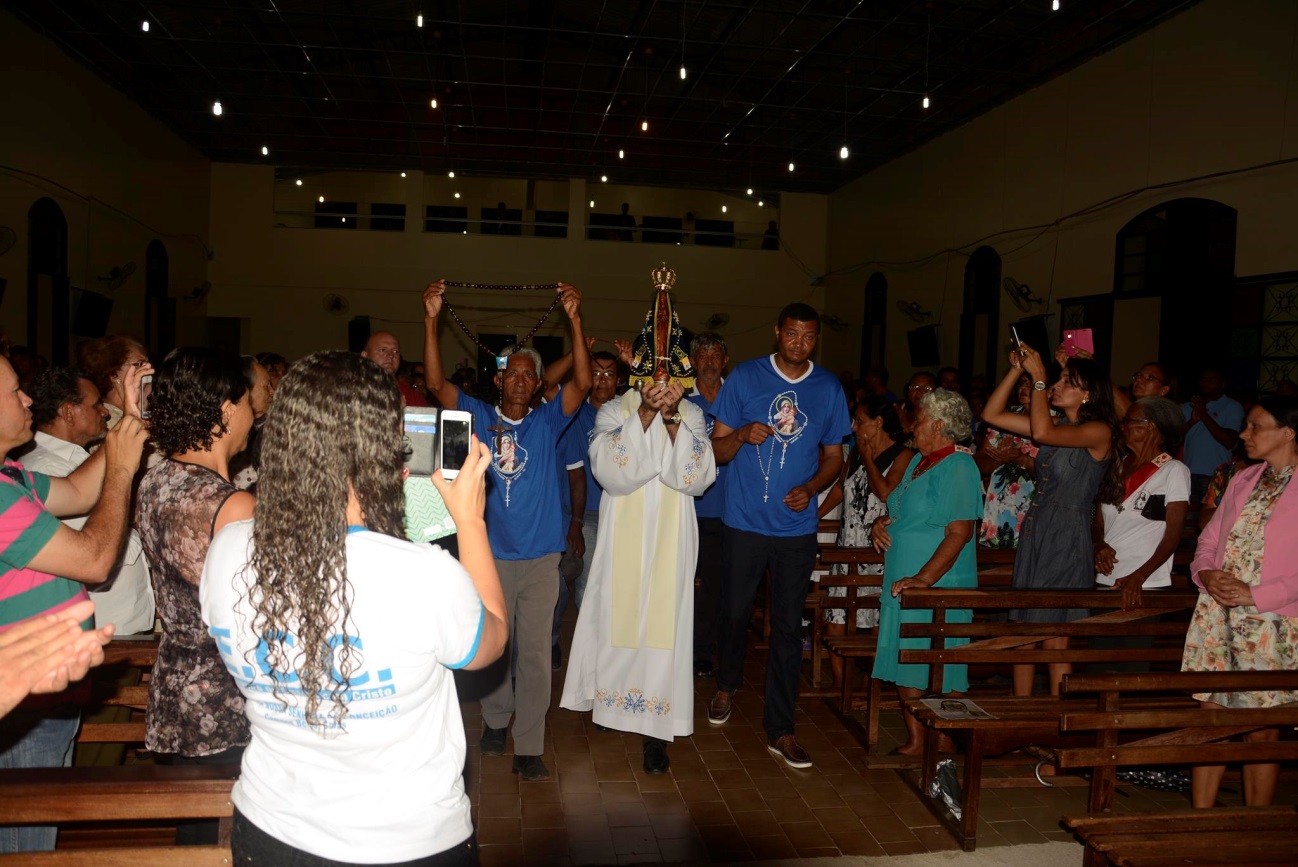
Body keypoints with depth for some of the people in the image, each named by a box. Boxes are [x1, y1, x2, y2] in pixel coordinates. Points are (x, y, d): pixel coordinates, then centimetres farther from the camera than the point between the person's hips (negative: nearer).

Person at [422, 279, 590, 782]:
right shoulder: (479, 417, 4)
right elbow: (436, 382, -7)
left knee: (535, 653, 1)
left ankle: (529, 748, 10)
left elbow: (582, 382, -12)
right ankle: (496, 720, 36)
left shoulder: (547, 422, 2)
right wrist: (431, 320, -17)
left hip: (540, 557, -1)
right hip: (490, 555, 1)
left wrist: (574, 320, -21)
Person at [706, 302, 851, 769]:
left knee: (788, 625, 4)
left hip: (797, 525, 1)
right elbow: (717, 449, 0)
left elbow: (834, 455, 10)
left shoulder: (829, 388, 4)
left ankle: (780, 728, 16)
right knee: (735, 611, 11)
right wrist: (742, 435, -22)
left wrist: (811, 488, -9)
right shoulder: (745, 377, -2)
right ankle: (727, 686, 41)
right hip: (744, 521, -1)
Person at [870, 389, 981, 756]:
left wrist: (924, 578, -27)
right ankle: (915, 742, 23)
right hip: (902, 585, 9)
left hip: (939, 588, -9)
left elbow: (959, 533, -21)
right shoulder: (918, 461, 16)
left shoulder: (959, 467, -13)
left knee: (939, 674, -2)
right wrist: (881, 523, 4)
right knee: (904, 667, 12)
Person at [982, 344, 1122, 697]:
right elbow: (991, 414, 10)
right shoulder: (1057, 424, 12)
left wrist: (1038, 377, -18)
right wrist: (1016, 370, 2)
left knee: (1054, 636, -1)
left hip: (1067, 538, -7)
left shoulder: (1099, 432, -9)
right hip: (1034, 532, 7)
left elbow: (1042, 433, -26)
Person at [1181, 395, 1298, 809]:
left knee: (1261, 729, 5)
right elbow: (1209, 539, 15)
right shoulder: (1242, 481, 13)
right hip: (1216, 615, 5)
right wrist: (1207, 573, -3)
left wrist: (1256, 594, -17)